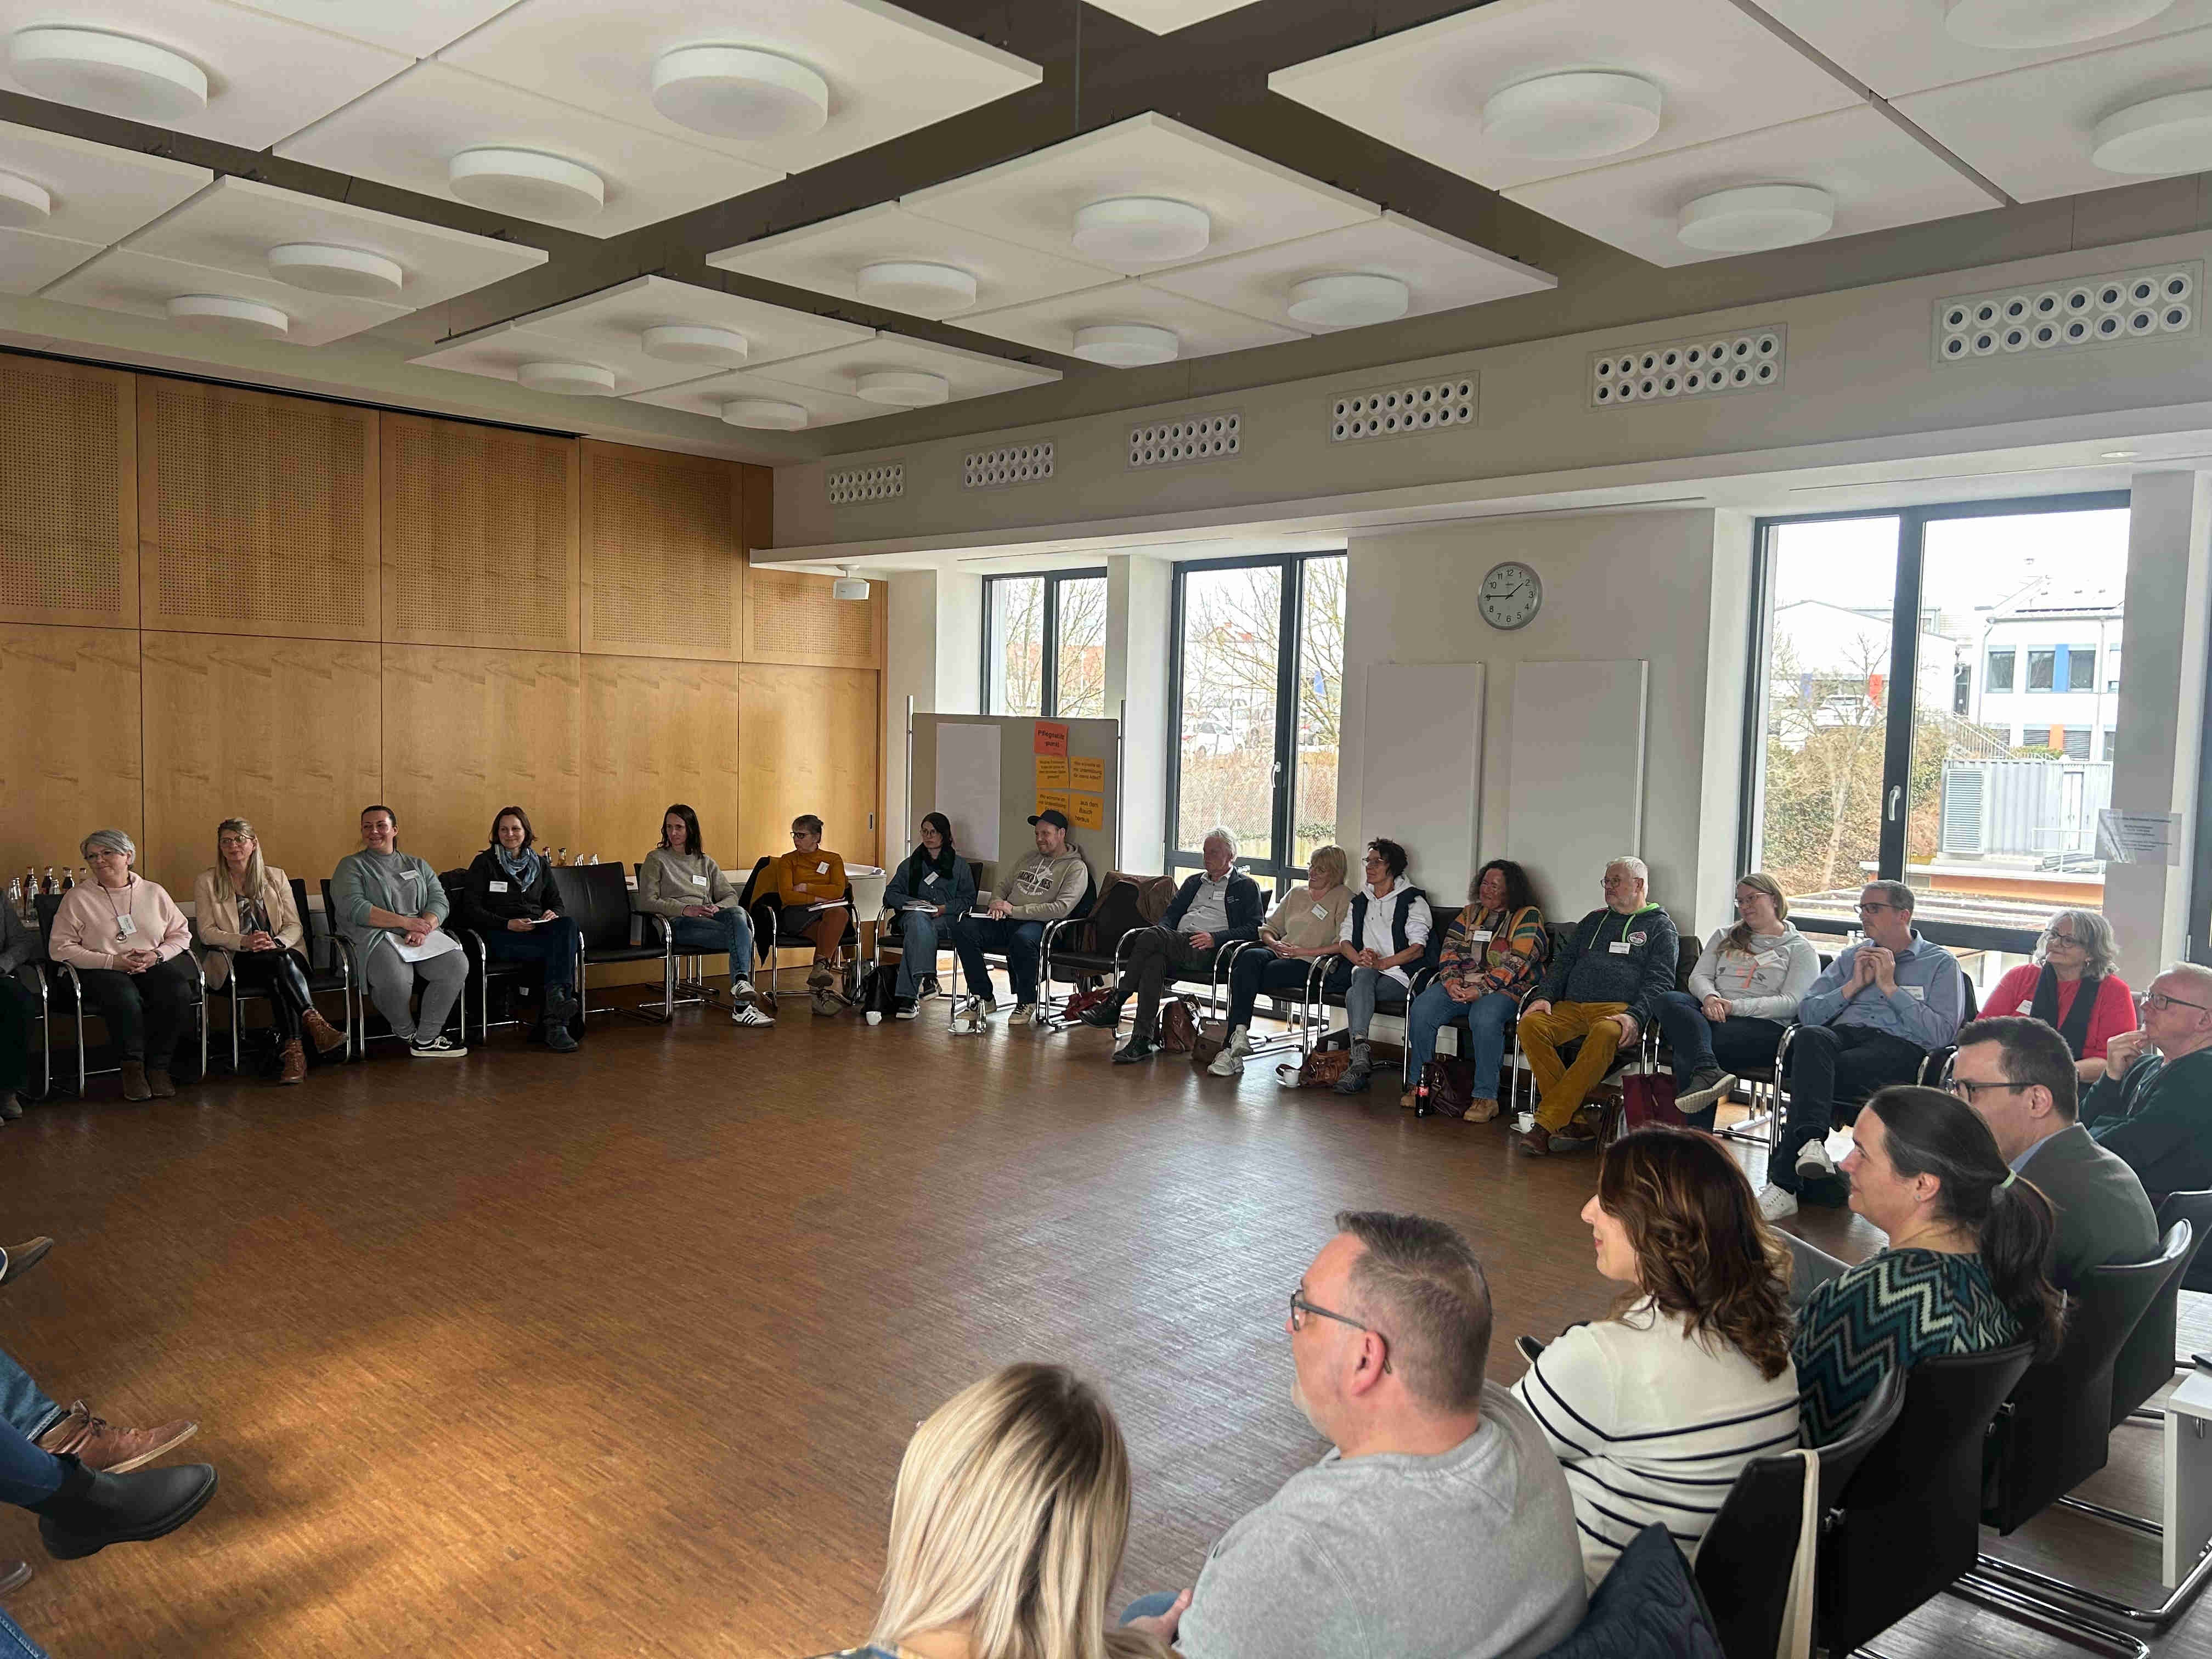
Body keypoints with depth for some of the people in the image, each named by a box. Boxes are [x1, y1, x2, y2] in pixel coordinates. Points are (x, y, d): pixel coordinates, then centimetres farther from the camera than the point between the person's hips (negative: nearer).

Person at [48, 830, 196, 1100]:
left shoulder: (153, 893, 13)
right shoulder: (77, 898, 6)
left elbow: (181, 933, 15)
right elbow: (60, 947, -1)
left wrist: (157, 955, -7)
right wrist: (112, 961, -12)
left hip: (151, 966, 2)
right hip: (100, 971, -2)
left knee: (178, 991, -31)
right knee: (125, 997, -37)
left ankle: (159, 1066, -17)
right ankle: (133, 1066, -17)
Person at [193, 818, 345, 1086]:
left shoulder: (275, 877, 14)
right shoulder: (207, 882, 10)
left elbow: (295, 926, 8)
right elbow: (207, 932, 1)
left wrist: (276, 942, -15)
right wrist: (245, 941, -17)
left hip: (280, 953, 2)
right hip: (236, 963, -2)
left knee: (278, 977, -35)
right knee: (281, 962, -35)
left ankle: (292, 1051, -43)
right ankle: (314, 1022, -43)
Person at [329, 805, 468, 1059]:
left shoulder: (417, 865, 23)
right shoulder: (351, 866, 10)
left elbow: (440, 901, 10)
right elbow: (353, 908, -7)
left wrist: (423, 928, -13)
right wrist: (405, 922, -15)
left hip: (423, 934, 4)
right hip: (375, 936, -4)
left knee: (457, 965, -26)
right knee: (396, 979, -37)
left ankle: (426, 1039, -14)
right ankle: (406, 1033, -5)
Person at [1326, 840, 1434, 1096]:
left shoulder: (1413, 900, 7)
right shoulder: (1359, 902, 25)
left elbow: (1418, 949, -4)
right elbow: (1344, 939, 15)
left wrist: (1383, 963, -17)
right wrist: (1359, 958, -9)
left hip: (1399, 978, -3)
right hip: (1364, 973, 3)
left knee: (1355, 995, -33)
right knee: (1363, 975, -35)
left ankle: (1359, 1059, -41)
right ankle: (1362, 1056, -50)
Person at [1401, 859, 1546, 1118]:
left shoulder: (1528, 917, 3)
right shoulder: (1470, 914, 21)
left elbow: (1517, 963, -9)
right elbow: (1450, 948, 12)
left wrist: (1481, 989, -18)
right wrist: (1451, 980, -9)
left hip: (1502, 989, -5)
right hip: (1459, 985, 5)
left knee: (1484, 1018, -38)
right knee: (1421, 1009, -23)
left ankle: (1485, 1097, -29)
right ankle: (1417, 1084, -13)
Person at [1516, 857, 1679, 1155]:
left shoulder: (1661, 926, 14)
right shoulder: (1595, 920, 29)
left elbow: (1661, 980, 1)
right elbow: (1563, 961, 24)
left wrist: (1635, 1016, -17)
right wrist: (1545, 996, 4)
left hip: (1618, 1009, -5)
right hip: (1571, 1006, 5)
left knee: (1606, 1034, -40)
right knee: (1531, 1024, -27)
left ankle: (1544, 1125, -39)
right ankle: (1575, 1123, -27)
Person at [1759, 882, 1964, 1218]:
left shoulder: (1941, 964, 15)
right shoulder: (1851, 958, 28)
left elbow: (1941, 1033, -2)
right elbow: (1806, 1013, 16)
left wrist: (1890, 987, -2)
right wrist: (1854, 985, 4)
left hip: (1897, 1047, -3)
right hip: (1841, 1035, 4)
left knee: (1817, 1075, -33)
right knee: (1811, 1037, -35)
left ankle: (1783, 1181, -32)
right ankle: (1810, 1140, -53)